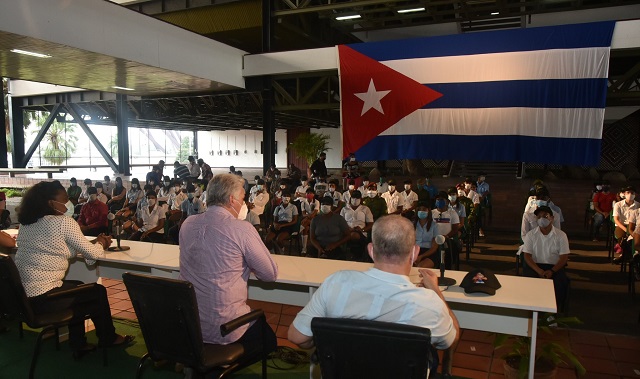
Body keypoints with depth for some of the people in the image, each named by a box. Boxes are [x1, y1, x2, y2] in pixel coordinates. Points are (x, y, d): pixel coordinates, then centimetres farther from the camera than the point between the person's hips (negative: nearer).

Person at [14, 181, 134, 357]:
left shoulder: (26, 224, 9)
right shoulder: (63, 222, -15)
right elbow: (93, 254, -8)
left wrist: (93, 242, 15)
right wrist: (100, 244, 14)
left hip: (22, 295, 8)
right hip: (42, 297, -8)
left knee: (78, 286, 29)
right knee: (98, 292, 13)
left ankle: (78, 345, 35)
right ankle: (108, 338, 34)